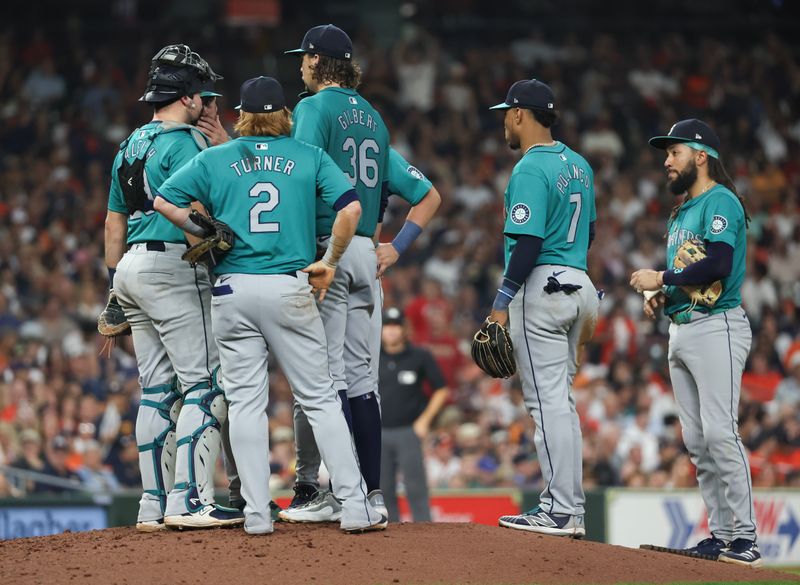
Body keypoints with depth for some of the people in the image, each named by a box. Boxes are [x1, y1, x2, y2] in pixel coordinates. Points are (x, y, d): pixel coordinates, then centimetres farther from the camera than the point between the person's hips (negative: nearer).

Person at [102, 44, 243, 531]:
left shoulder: (130, 147, 19)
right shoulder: (185, 142, -8)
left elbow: (114, 224, 22)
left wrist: (115, 292, 24)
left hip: (133, 268, 9)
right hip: (174, 267, -9)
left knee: (157, 390, 9)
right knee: (206, 384, -9)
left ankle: (155, 505, 8)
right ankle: (189, 500, -16)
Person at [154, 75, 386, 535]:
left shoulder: (215, 159, 8)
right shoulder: (310, 157, 6)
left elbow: (165, 201, 2)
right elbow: (350, 208, -5)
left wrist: (208, 236, 11)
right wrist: (329, 263, 4)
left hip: (233, 290, 1)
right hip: (291, 289, 0)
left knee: (246, 402, 4)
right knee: (320, 398, 4)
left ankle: (257, 514, -1)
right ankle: (355, 507, 0)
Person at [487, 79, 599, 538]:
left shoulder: (530, 170, -14)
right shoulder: (579, 165, 14)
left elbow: (528, 242, -20)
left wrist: (502, 303, -17)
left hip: (541, 287, -9)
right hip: (578, 285, 9)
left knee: (547, 400, -8)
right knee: (562, 401, 13)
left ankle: (560, 512, -9)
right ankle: (571, 509, 14)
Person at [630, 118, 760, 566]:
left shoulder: (720, 202, -8)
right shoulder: (681, 213, 21)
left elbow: (719, 265, -21)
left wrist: (663, 279, -12)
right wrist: (662, 297, 9)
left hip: (716, 328, -10)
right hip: (681, 330, 10)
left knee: (720, 433, -15)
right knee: (697, 441, 7)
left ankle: (745, 538, -15)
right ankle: (722, 535, 10)